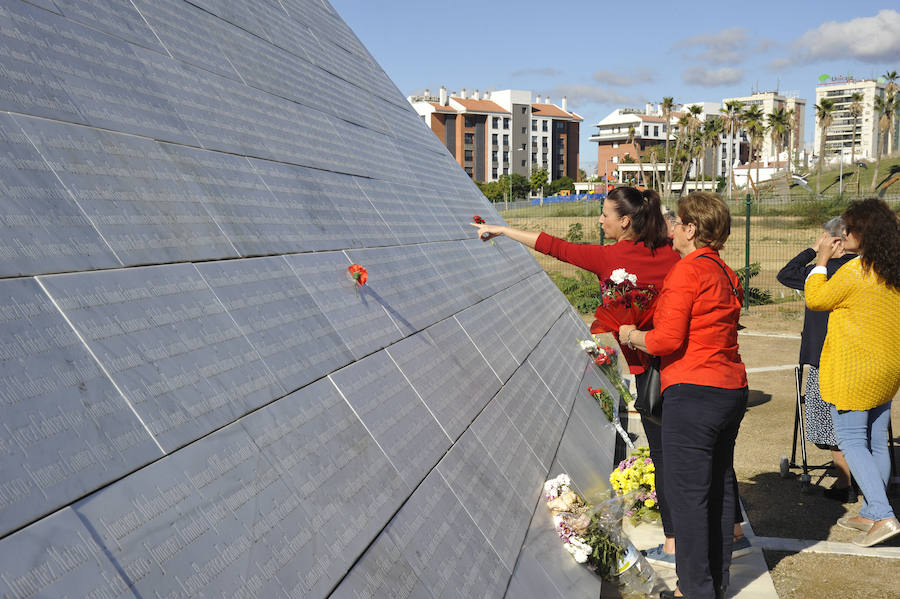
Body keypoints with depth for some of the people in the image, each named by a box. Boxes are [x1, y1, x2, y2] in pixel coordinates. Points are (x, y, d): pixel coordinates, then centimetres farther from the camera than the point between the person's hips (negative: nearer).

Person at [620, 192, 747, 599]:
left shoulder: (687, 270, -14)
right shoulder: (726, 274, 12)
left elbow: (667, 340, -18)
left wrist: (631, 335, 1)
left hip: (693, 393, -9)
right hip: (732, 388, 9)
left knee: (688, 494, 1)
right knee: (719, 486, 17)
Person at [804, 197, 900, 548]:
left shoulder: (853, 272, -18)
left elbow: (815, 299, -6)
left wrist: (821, 262, 5)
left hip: (853, 372, -8)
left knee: (852, 441, -1)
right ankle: (870, 515, 23)